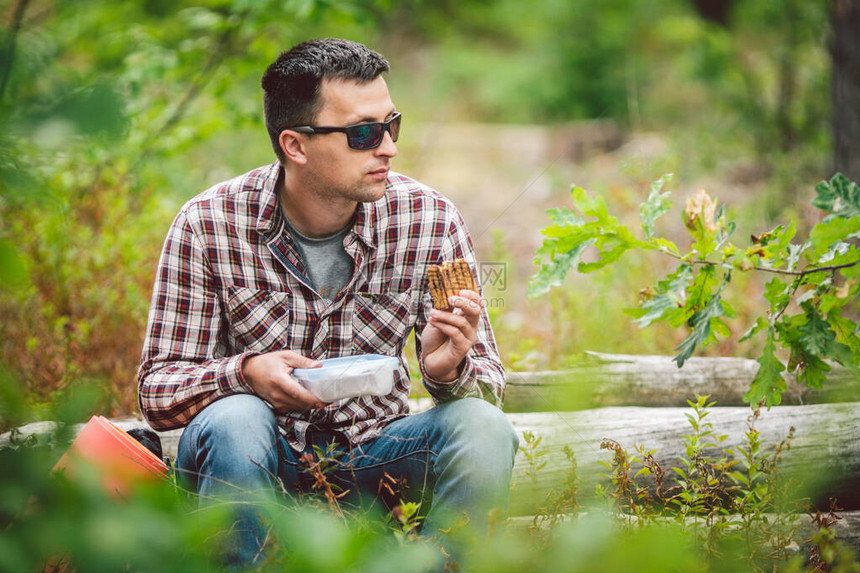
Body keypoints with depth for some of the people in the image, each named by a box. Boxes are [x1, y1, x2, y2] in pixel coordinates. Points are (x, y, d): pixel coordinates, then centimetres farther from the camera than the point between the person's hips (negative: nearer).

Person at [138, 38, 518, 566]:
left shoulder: (430, 222, -8)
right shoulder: (208, 225, -12)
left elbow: (488, 383, -4)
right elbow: (157, 390, -10)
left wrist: (449, 370, -29)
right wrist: (245, 374, -31)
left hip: (371, 458, 2)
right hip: (260, 462, -2)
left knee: (484, 428, -25)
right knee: (234, 421, -34)